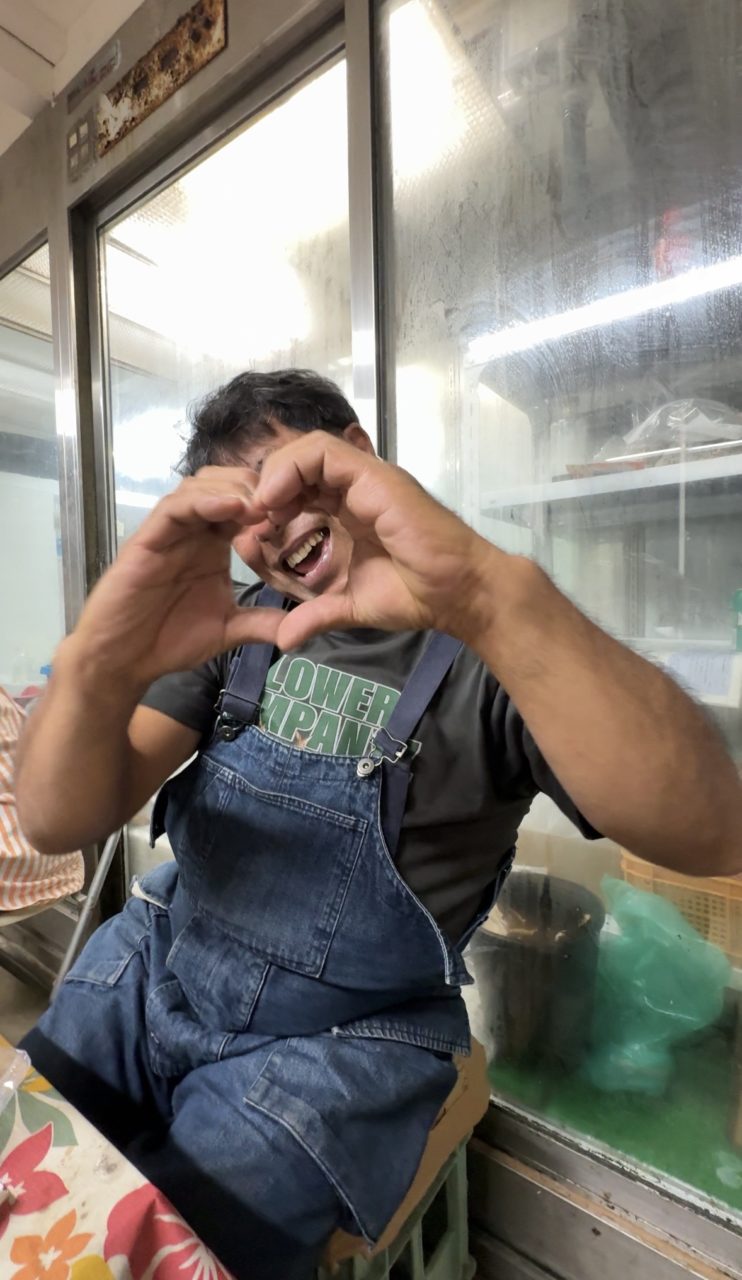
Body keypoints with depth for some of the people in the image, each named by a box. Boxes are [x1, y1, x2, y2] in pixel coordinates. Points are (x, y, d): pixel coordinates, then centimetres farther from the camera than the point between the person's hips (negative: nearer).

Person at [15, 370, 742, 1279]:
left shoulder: (490, 643, -15)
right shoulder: (232, 627, -3)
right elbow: (60, 825, -10)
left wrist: (493, 590, -44)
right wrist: (98, 667, -33)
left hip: (332, 1045, -3)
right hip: (153, 973, 4)